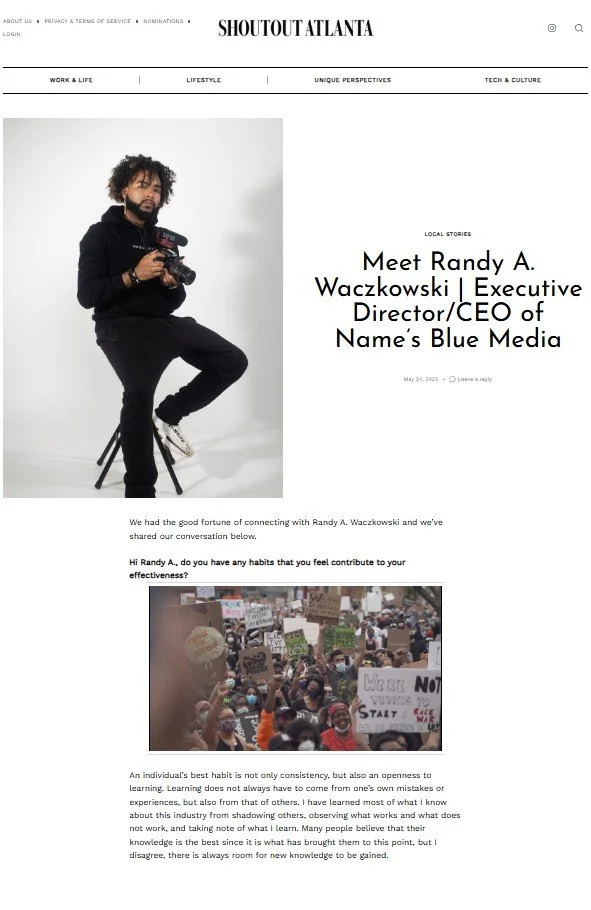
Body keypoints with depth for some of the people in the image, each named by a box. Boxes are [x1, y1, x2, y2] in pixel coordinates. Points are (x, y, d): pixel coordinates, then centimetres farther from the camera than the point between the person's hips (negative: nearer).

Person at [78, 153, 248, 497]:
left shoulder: (162, 237, 16)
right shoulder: (100, 234, 1)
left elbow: (175, 302, 16)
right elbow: (87, 295, -9)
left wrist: (173, 283, -8)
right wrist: (134, 275, -19)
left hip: (163, 321, 6)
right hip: (121, 324, -6)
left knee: (233, 361, -7)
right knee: (140, 390, -34)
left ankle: (170, 413, 9)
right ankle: (140, 491, -23)